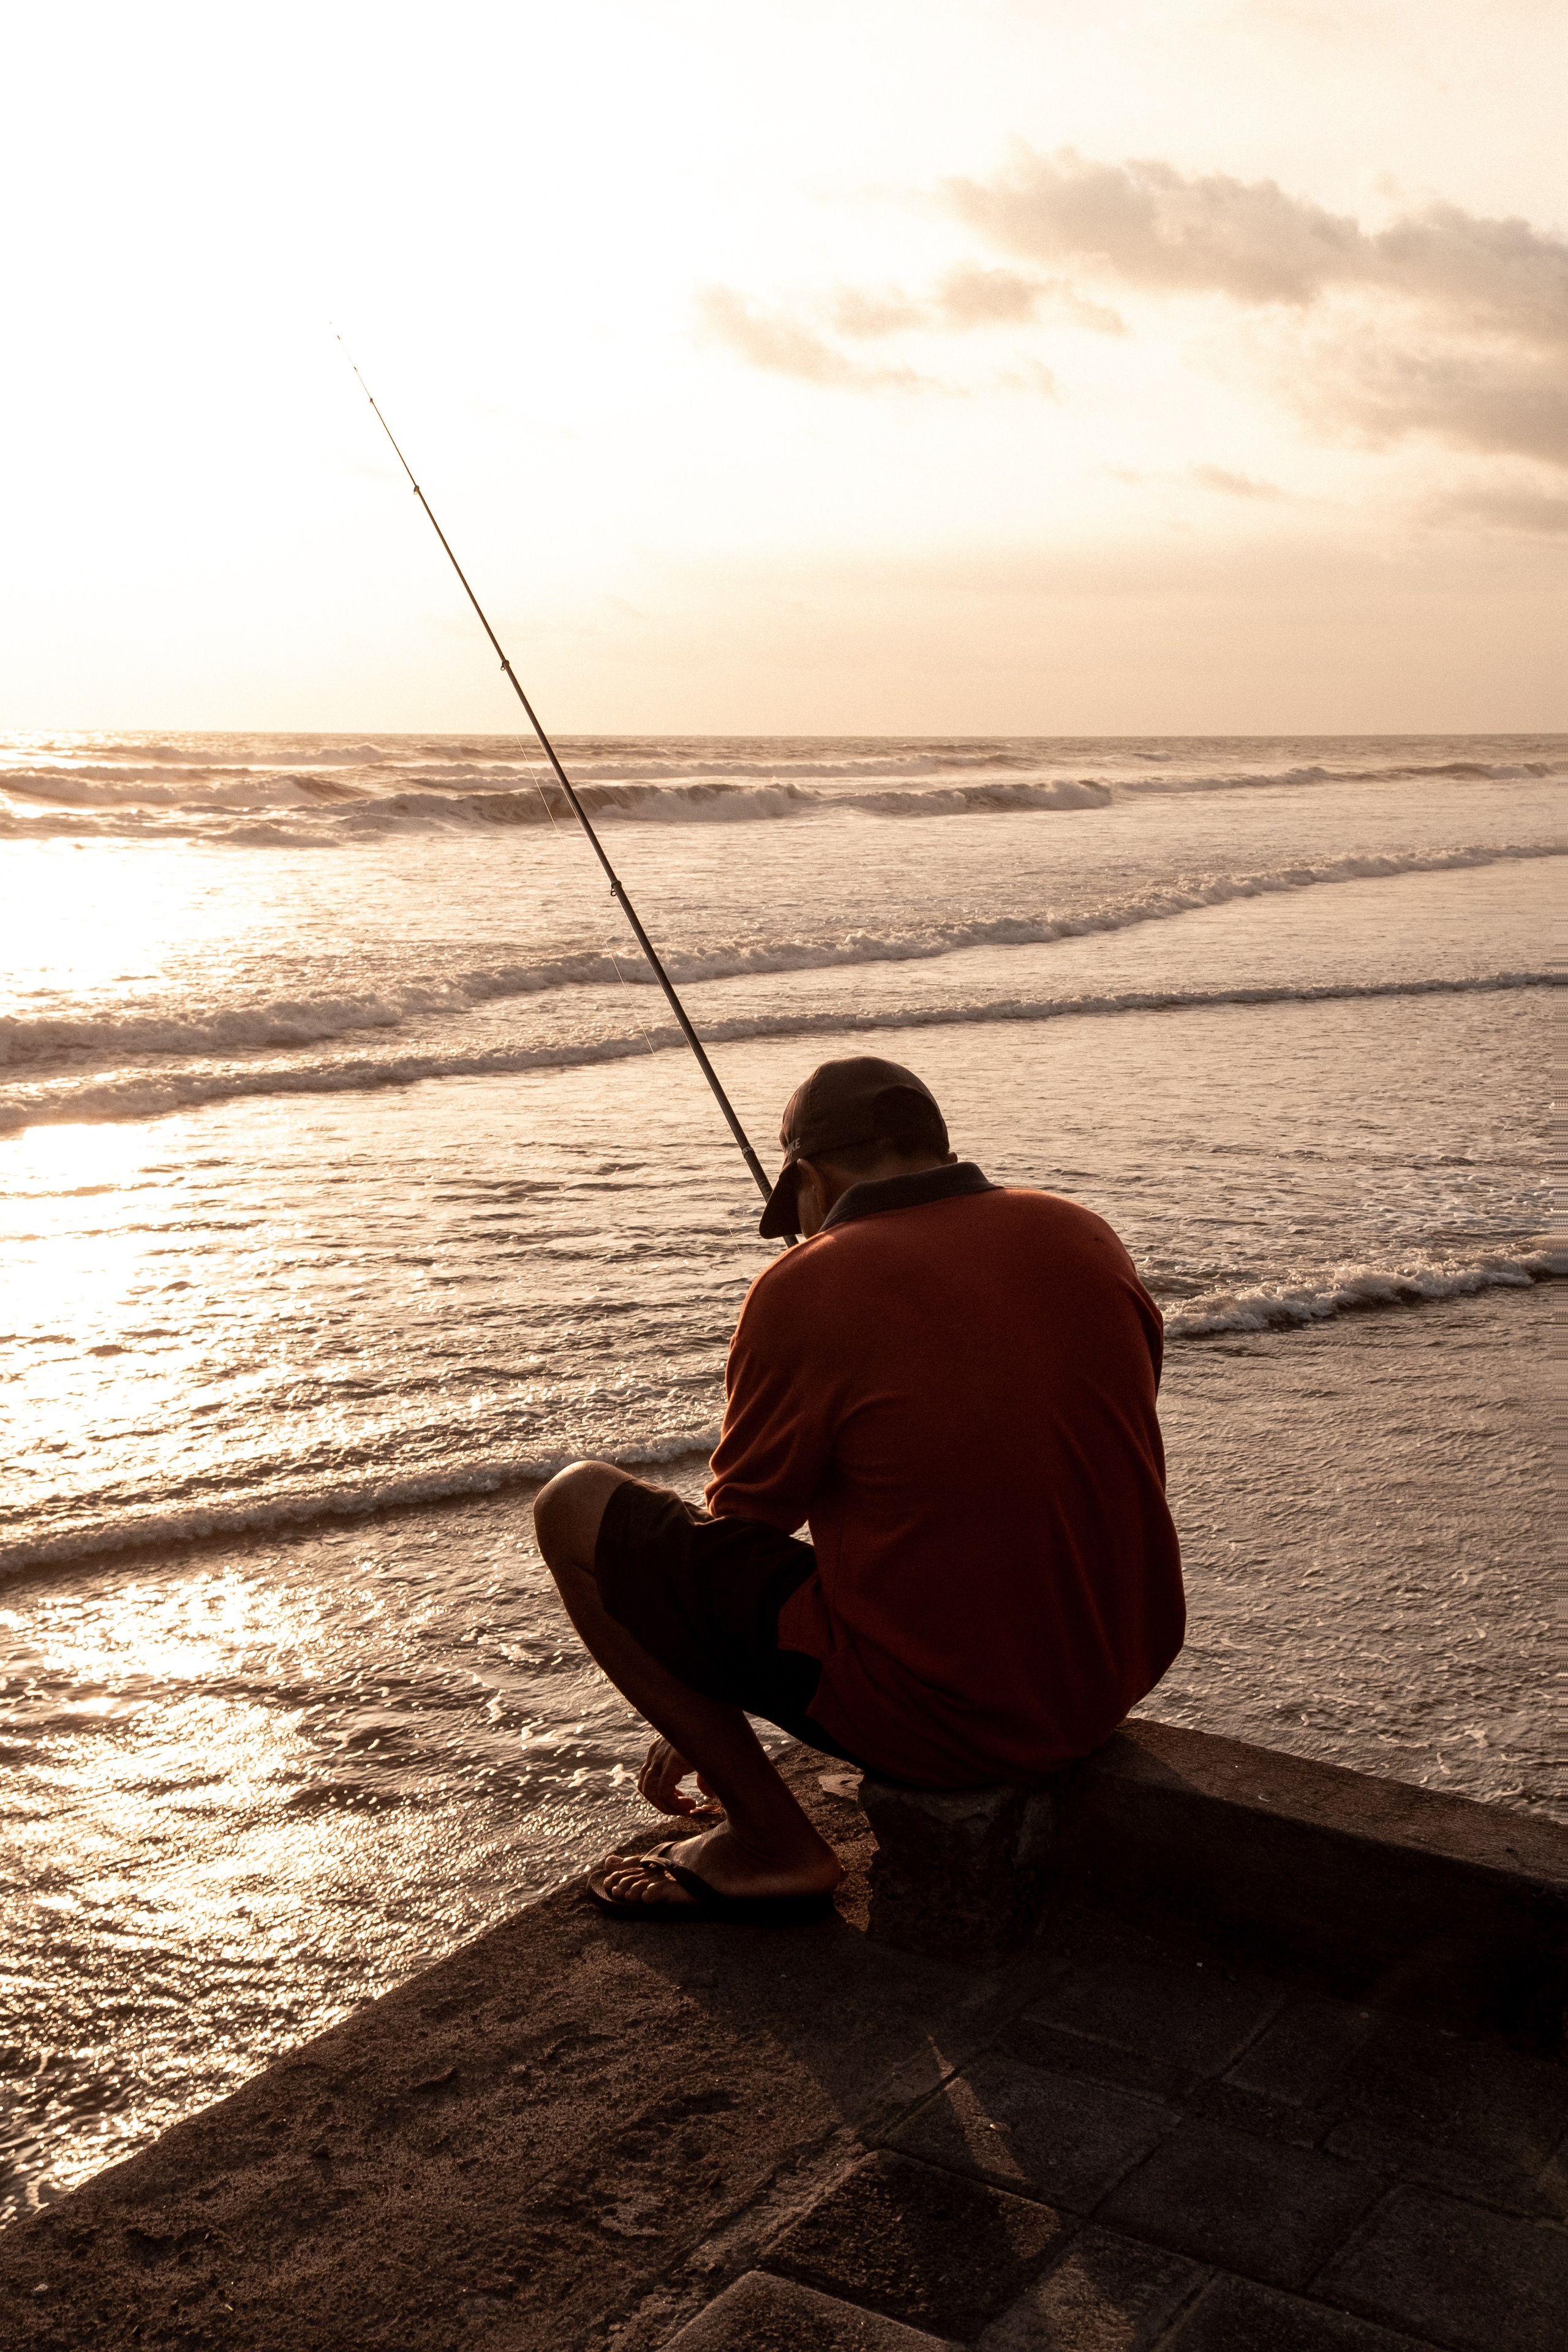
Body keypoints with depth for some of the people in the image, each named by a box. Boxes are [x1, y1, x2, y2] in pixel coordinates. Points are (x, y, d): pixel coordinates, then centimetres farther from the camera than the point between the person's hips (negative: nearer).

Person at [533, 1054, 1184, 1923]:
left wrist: (690, 1727, 17)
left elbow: (733, 1541, -1)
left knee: (576, 1509, 3)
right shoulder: (1085, 1236, 3)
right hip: (1124, 1673, 7)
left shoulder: (803, 1290, -12)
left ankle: (771, 1844, 6)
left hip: (936, 1713, -6)